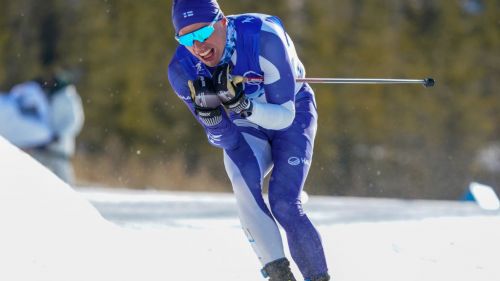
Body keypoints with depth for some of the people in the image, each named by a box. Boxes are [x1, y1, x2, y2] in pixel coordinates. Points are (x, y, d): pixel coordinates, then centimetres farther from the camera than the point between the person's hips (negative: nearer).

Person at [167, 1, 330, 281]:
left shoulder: (263, 39, -34)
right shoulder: (183, 71, -23)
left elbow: (284, 116, -29)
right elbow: (225, 138, -19)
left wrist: (240, 103, -45)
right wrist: (207, 109, -39)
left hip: (291, 116, -2)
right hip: (245, 129, 2)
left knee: (283, 203, -21)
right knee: (244, 183, -28)